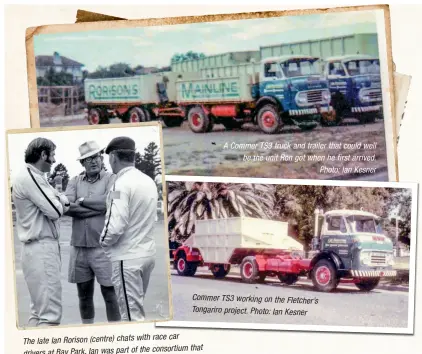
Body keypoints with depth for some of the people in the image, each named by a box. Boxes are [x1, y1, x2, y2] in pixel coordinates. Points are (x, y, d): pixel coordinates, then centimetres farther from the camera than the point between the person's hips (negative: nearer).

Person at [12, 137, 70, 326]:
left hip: (43, 248, 11)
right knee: (50, 313, -11)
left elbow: (62, 201, 16)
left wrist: (60, 199, -5)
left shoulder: (35, 177, 18)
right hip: (41, 249, -11)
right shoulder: (28, 177, -15)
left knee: (40, 309, 15)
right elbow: (55, 211, -17)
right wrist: (59, 202, 3)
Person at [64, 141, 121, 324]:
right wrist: (98, 207, -13)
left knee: (110, 294, 0)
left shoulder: (110, 179, -1)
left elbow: (109, 201, -19)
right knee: (84, 295, 15)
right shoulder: (75, 181, 9)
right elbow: (67, 206, -7)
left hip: (103, 247, -4)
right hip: (79, 247, 4)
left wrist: (83, 200, -7)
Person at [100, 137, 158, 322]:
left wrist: (104, 241, -4)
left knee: (131, 314, -1)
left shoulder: (122, 183, -16)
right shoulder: (149, 181, 8)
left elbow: (116, 225, -21)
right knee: (137, 308, 19)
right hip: (147, 252, 8)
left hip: (128, 257, -8)